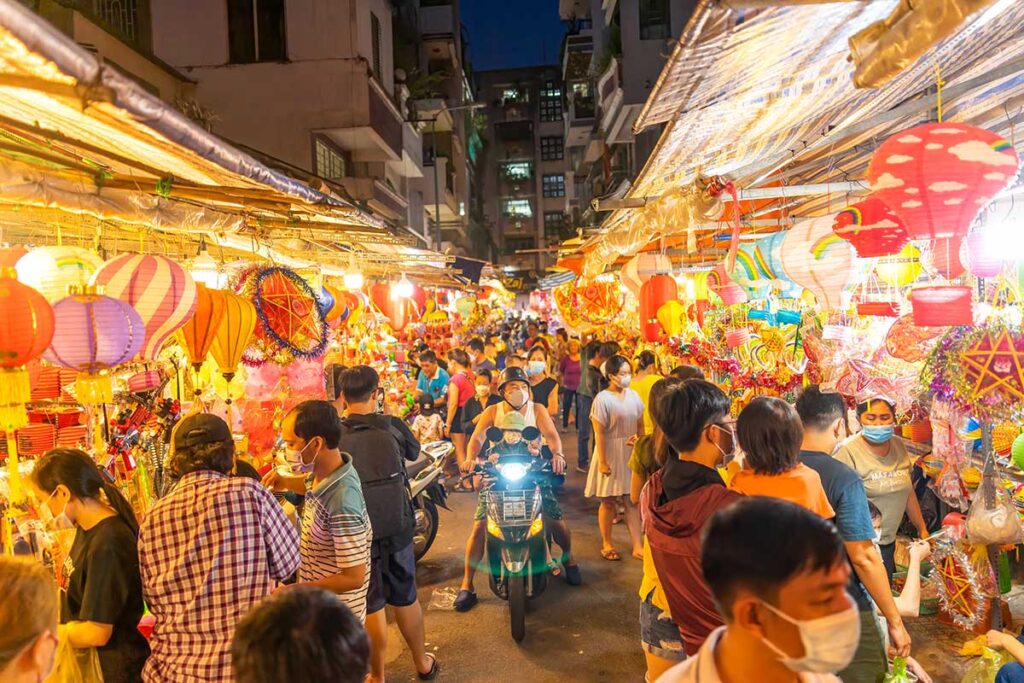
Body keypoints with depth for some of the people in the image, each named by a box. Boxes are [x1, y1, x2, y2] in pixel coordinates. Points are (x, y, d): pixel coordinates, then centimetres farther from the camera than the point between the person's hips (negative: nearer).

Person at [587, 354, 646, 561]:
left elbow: (640, 424, 10)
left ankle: (637, 546, 12)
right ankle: (607, 544, 24)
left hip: (631, 453, 4)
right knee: (608, 501, 8)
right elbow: (599, 433, -15)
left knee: (632, 500, 5)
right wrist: (602, 461, -15)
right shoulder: (603, 399, -14)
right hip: (610, 454, -4)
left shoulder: (633, 395, 2)